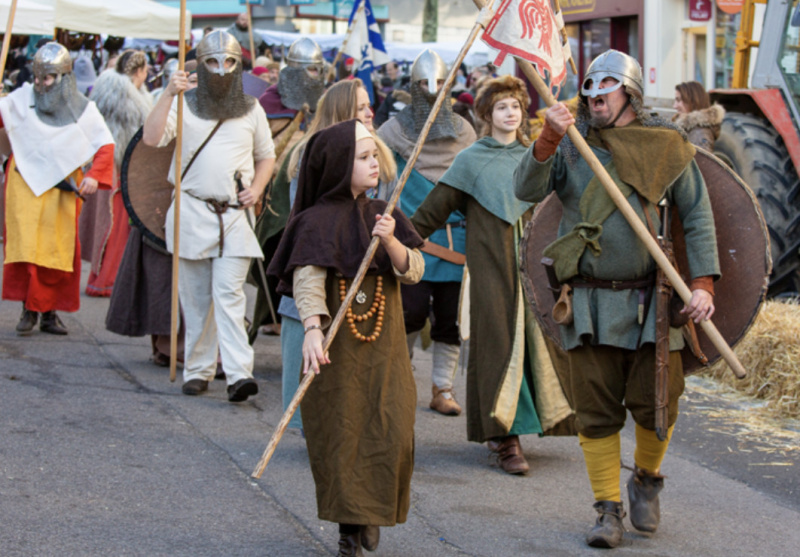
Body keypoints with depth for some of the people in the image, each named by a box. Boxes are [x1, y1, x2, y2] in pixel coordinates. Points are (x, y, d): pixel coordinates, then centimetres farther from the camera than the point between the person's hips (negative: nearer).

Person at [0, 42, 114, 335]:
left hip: (62, 188, 1)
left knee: (59, 250, 2)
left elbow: (105, 145, 7)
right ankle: (29, 309, -4)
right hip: (25, 183, -1)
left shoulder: (83, 109, 5)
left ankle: (50, 312, 10)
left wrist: (94, 176, -8)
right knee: (25, 243, -8)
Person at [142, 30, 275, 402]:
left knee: (228, 293, -11)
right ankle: (197, 370, 14)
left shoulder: (251, 110, 11)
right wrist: (168, 95, -22)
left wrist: (256, 189, 4)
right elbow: (151, 138, -12)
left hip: (235, 215, 0)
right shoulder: (184, 106, 4)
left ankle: (239, 372, -18)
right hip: (192, 211, 0)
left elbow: (266, 156, 22)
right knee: (195, 297, 5)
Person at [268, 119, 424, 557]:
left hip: (384, 344, 4)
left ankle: (373, 510, 21)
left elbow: (414, 270, 3)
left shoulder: (381, 214, 10)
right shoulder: (318, 221, -7)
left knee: (392, 433, -1)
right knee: (339, 432, -2)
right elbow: (307, 279, -19)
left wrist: (390, 242, -16)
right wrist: (312, 329, -34)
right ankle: (348, 521, 11)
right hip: (336, 347, -4)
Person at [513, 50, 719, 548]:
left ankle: (647, 479, 28)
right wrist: (549, 140, -22)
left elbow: (698, 216, 5)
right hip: (591, 303, 1)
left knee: (656, 403, -2)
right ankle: (609, 508, 13)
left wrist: (703, 282, -5)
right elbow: (527, 190, -7)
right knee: (596, 409, 1)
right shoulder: (571, 146, 5)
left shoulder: (667, 147, 4)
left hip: (652, 300, 0)